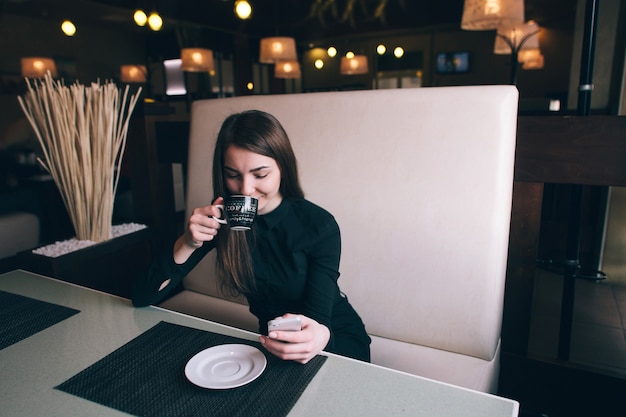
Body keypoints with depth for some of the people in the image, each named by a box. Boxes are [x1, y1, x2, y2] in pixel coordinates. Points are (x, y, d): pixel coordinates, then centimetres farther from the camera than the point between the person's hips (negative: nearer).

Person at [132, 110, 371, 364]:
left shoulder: (319, 226, -21)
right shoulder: (220, 219, -12)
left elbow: (318, 321, -24)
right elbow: (143, 297, -12)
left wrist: (319, 336, -48)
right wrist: (187, 244, -30)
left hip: (336, 339, -3)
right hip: (275, 340, 4)